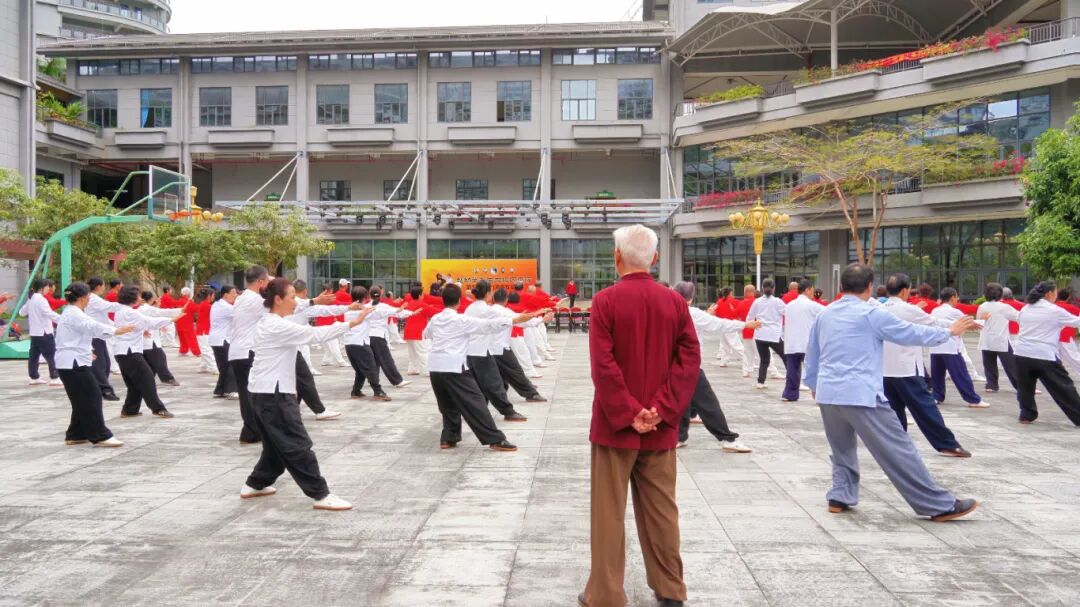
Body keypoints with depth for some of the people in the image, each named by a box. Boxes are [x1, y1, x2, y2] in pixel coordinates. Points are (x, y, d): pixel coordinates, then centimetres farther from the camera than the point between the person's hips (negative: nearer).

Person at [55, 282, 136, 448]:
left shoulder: (70, 313, 19)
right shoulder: (74, 314, -15)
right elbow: (93, 326, -33)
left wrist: (87, 349, 48)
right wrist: (117, 330, -42)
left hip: (71, 362, 11)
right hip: (73, 363, -11)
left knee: (82, 400, 14)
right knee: (91, 398, -10)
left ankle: (76, 435, 19)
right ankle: (100, 436, -9)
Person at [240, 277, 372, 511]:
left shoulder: (268, 322, 13)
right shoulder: (278, 327, -19)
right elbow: (315, 334, -23)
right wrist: (352, 323, -22)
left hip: (265, 392, 10)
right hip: (273, 394, -10)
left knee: (277, 443, 20)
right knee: (297, 445, -8)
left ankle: (255, 485, 32)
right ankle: (321, 495, -6)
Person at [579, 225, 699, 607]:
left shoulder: (606, 300, -10)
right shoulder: (675, 301, 1)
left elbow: (602, 364, -16)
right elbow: (690, 360, -4)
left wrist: (627, 413, -13)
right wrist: (661, 409, -7)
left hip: (615, 424, -3)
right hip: (661, 426, 4)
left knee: (609, 512, 5)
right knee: (661, 510, 14)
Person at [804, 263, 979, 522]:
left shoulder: (824, 315, 12)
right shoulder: (872, 314, -7)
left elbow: (812, 354, 21)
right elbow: (912, 333, 1)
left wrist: (812, 383, 36)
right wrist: (949, 331, 16)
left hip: (828, 394, 6)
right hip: (861, 395, -6)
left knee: (842, 449, 24)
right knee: (898, 451, -1)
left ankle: (840, 497, 19)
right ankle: (941, 506, 5)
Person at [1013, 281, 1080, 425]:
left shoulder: (1025, 309, 11)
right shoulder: (1055, 311, -2)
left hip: (1022, 354, 4)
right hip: (1045, 356, -4)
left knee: (1025, 387, 18)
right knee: (1064, 388, 6)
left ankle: (1026, 415, 19)